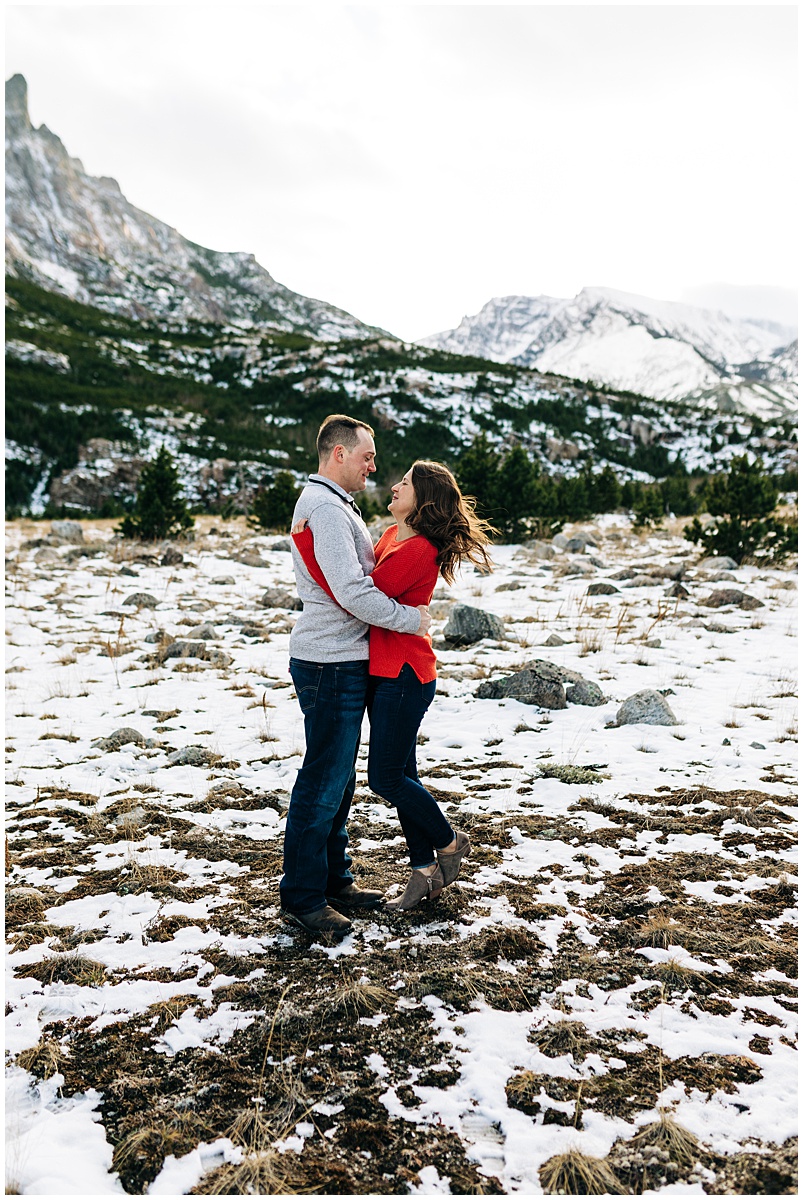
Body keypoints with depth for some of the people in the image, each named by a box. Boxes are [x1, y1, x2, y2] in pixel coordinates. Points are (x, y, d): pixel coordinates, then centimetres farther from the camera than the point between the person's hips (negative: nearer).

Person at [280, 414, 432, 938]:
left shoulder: (337, 504, 19)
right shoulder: (324, 508, -16)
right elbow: (351, 591, -25)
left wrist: (408, 606, 6)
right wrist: (411, 620, -13)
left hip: (345, 662, 11)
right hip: (330, 664, -11)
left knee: (339, 778, 17)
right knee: (323, 781, -3)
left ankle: (334, 880, 28)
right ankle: (302, 896, 9)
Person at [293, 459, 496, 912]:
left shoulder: (418, 551, -21)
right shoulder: (392, 536, 10)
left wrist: (305, 543, -23)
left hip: (404, 675, -10)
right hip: (384, 672, 10)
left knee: (386, 777, -1)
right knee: (401, 773, 14)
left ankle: (450, 841, 23)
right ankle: (426, 870, 26)